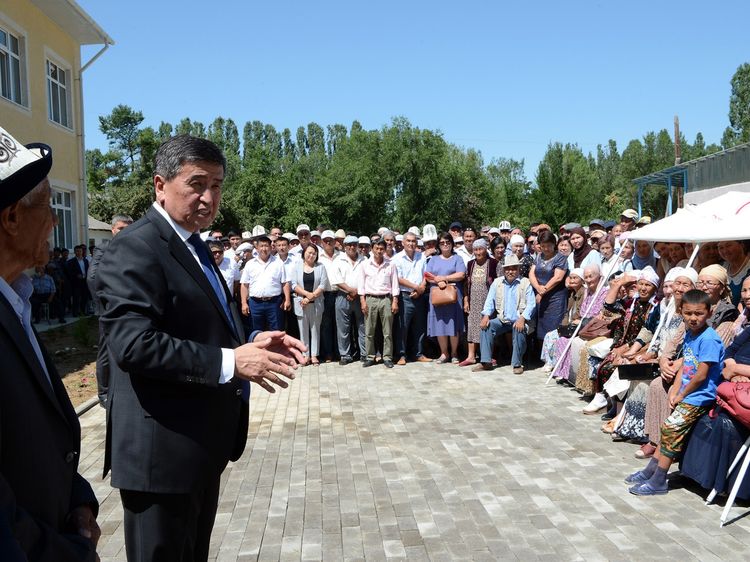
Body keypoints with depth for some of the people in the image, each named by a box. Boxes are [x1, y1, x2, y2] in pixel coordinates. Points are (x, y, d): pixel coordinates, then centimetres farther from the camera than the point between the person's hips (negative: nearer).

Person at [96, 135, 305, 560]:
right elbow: (134, 344, -27)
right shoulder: (136, 248, -17)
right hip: (163, 451, -9)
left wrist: (252, 341, 2)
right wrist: (230, 362, -29)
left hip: (203, 443, 10)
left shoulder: (193, 247, 14)